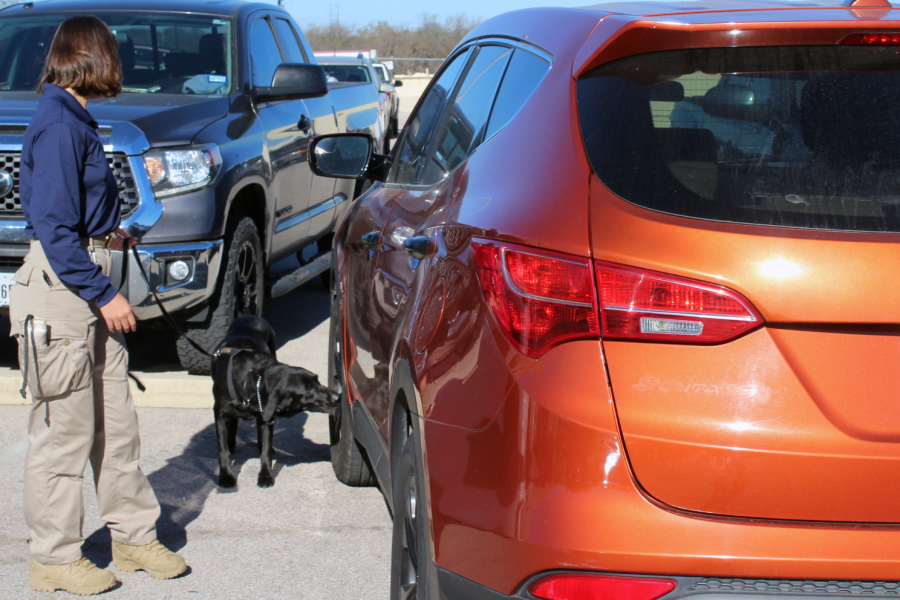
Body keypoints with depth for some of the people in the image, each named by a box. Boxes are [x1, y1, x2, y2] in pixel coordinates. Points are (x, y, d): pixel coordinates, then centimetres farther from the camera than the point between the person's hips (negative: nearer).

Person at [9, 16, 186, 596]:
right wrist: (104, 294, -19)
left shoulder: (74, 119, 13)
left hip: (89, 282, 10)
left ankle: (134, 535, 25)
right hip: (61, 289, -10)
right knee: (64, 429, -1)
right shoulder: (57, 124, -17)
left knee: (116, 418, 14)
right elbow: (55, 227, -20)